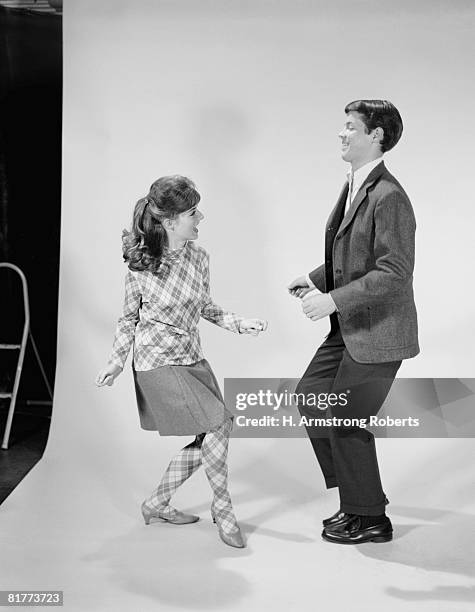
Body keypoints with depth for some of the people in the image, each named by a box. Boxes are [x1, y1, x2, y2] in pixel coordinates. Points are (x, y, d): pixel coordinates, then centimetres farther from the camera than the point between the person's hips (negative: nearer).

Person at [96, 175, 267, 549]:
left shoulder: (198, 256, 0)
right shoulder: (141, 265, -13)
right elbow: (129, 317, 0)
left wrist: (237, 323, 1)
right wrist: (116, 362, 0)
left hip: (192, 360, 6)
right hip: (158, 363, -6)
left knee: (207, 440, 6)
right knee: (218, 424, -15)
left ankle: (158, 503, 25)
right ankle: (223, 507, 6)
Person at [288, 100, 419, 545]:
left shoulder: (389, 197, -21)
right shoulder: (353, 187, 9)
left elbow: (394, 273, -26)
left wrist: (333, 299, -27)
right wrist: (316, 279, 7)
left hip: (378, 333, -10)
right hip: (349, 328, 10)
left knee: (345, 421, 1)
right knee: (310, 396, 15)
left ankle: (368, 518, 23)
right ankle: (355, 491, 31)